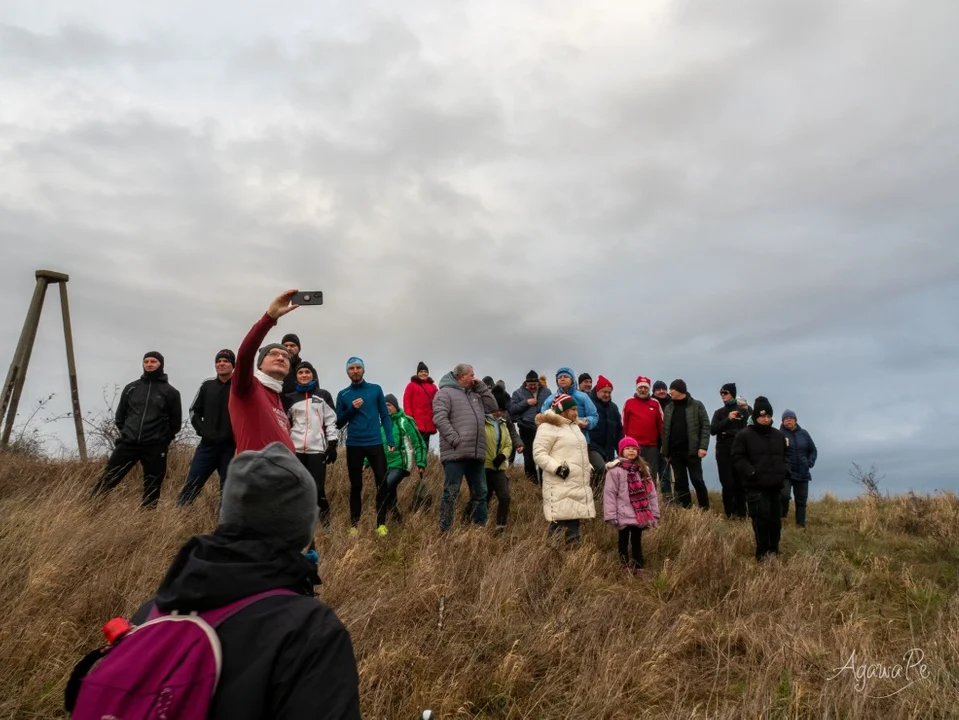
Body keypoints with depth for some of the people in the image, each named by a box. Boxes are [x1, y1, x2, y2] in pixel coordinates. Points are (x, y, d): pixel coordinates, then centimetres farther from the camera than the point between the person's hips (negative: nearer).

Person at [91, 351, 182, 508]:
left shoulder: (170, 392, 1)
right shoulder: (131, 388, 10)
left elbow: (176, 422, 6)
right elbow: (119, 416, 19)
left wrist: (163, 439, 7)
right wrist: (127, 432, 14)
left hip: (155, 447, -2)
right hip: (128, 443, 2)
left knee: (152, 488, 3)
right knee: (106, 479, 1)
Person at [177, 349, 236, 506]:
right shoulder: (207, 385, 7)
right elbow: (194, 411, 15)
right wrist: (202, 429, 1)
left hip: (231, 446, -3)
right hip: (208, 444, 3)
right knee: (191, 485, 2)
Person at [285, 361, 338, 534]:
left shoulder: (323, 396, 8)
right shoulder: (290, 397, 11)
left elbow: (331, 421, 6)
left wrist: (332, 445, -1)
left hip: (317, 448, -2)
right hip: (295, 449, 2)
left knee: (317, 488, -7)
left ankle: (325, 518, 16)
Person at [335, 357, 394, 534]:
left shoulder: (376, 389, 4)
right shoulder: (343, 394, 6)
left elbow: (385, 416, 3)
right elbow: (339, 422, 7)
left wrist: (391, 440, -6)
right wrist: (352, 409, -10)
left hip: (375, 443, -1)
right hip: (353, 445, 1)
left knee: (382, 484, -2)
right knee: (356, 486, 9)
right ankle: (354, 524, 17)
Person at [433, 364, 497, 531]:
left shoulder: (475, 395, 24)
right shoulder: (445, 393, -2)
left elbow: (492, 406, 19)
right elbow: (440, 418, -12)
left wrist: (481, 386, 14)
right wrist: (455, 440, -18)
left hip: (477, 454, 8)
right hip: (455, 454, -7)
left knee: (480, 493, 11)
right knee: (451, 493, -4)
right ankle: (445, 530, 1)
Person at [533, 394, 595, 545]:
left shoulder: (574, 426, 21)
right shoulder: (548, 427, -9)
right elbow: (539, 453, -15)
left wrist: (588, 467, 18)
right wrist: (557, 468, -22)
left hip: (579, 485, 9)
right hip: (561, 486, -9)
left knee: (574, 520, 10)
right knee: (560, 522, -11)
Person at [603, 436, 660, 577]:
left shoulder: (643, 469, 8)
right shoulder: (615, 470, -10)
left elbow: (651, 492, 10)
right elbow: (609, 493, -12)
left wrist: (655, 512, 8)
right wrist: (611, 515, -15)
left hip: (640, 514, 4)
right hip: (624, 515, -4)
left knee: (637, 541, 14)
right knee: (624, 541, 10)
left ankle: (639, 568, 23)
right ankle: (625, 567, 22)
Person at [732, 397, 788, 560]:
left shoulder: (779, 435, 14)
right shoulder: (744, 435, -5)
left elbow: (785, 456, 26)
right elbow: (738, 458, -6)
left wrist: (783, 473, 12)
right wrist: (751, 472, -16)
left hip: (775, 485, 6)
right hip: (756, 486, -6)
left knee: (775, 520, 10)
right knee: (761, 519, -14)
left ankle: (774, 551, 23)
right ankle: (762, 553, -4)